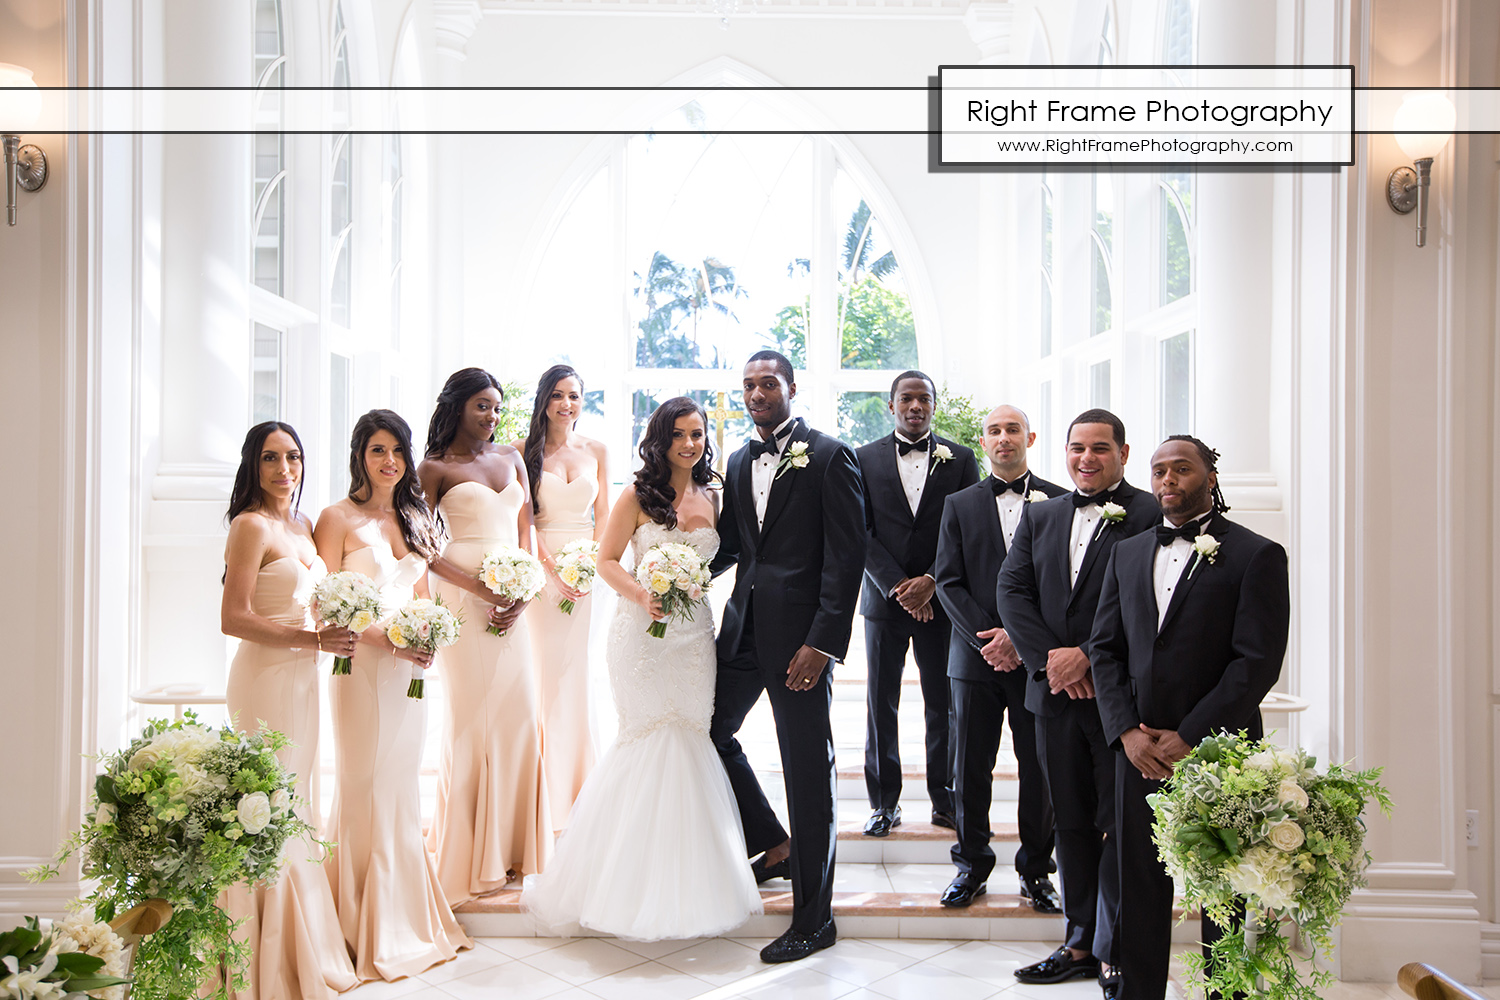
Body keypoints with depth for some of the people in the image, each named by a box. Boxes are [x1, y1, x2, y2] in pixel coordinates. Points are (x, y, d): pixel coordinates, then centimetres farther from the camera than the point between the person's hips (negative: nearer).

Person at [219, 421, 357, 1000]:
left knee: (296, 802, 16)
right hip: (265, 675, -8)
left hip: (302, 674, 8)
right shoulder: (251, 525, -12)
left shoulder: (302, 525, 12)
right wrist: (314, 639, -20)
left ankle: (303, 950, 29)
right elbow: (233, 619, -18)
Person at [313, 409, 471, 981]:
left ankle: (406, 919, 26)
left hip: (410, 667, 6)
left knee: (401, 784, 13)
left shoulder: (414, 517, 13)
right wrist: (385, 638, -17)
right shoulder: (339, 518, -5)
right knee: (367, 788, 0)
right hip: (362, 666, -6)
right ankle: (369, 931, 15)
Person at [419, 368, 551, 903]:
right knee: (472, 715, -3)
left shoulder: (511, 457, 14)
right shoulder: (436, 468, 0)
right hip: (463, 599, -5)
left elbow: (526, 532, 13)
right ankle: (470, 848, 9)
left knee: (518, 713, 5)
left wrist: (523, 593, -2)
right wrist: (478, 587, -15)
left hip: (512, 599, 5)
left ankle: (511, 843, 18)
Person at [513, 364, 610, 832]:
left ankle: (576, 790, 18)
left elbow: (603, 513, 11)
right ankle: (547, 797, 5)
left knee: (579, 673, 4)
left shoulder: (595, 450, 10)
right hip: (539, 570, -3)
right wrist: (550, 568, -13)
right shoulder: (524, 450, 1)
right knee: (543, 671, -4)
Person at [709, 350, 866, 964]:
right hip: (744, 625, 7)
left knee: (808, 769, 2)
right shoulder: (739, 462, 14)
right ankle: (773, 846, 33)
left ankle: (813, 917, 16)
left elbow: (847, 555, -12)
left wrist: (823, 641, -18)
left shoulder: (829, 456, -7)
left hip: (801, 634, -7)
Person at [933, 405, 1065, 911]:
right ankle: (972, 865, 22)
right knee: (970, 769, 6)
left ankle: (1036, 870, 22)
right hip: (976, 656, 1)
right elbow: (949, 583, 2)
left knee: (1040, 770, 6)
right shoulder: (959, 505, 9)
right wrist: (988, 640, -10)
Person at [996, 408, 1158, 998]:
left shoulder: (1151, 516, -4)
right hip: (1055, 691, 5)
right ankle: (1081, 943, 27)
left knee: (1120, 828, 3)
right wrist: (1048, 657, -9)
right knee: (1071, 825, 14)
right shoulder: (1040, 517, 13)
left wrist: (1088, 656, -16)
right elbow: (1011, 590, 4)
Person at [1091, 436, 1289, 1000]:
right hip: (1139, 750, 4)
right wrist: (1127, 732, -4)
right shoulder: (1127, 555, 13)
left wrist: (1189, 738, -13)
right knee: (1139, 890, 10)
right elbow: (1105, 648, 9)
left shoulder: (1256, 556, -3)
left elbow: (1257, 662, -10)